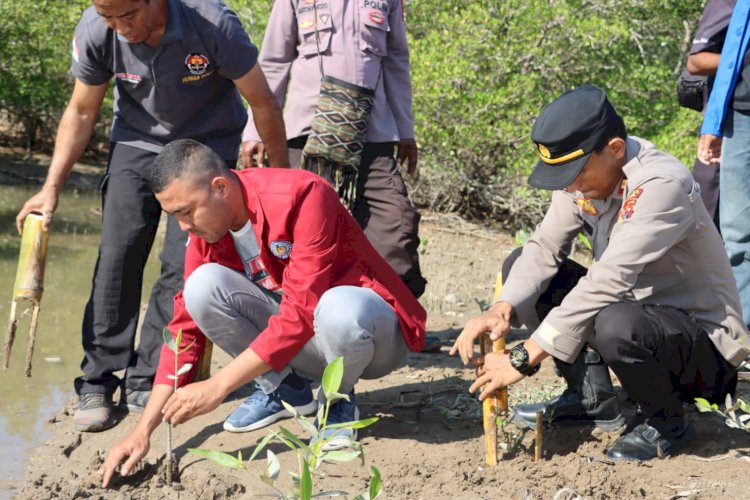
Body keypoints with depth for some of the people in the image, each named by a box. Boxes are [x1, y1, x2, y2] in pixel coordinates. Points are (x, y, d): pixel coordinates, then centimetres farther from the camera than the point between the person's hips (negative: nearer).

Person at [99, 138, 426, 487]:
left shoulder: (300, 195, -27)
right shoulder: (205, 229, -5)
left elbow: (301, 311, -31)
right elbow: (186, 327, -4)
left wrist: (217, 387, -32)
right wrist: (143, 430, -12)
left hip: (374, 332, -5)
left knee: (340, 309, -41)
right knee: (203, 285, -18)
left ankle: (339, 399, -6)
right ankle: (283, 390, 3)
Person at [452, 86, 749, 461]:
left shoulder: (662, 185, -29)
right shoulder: (585, 171, -5)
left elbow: (608, 281, -35)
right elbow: (544, 248, -3)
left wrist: (524, 358, -35)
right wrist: (503, 308, -24)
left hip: (703, 339, -8)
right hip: (636, 307, 8)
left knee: (616, 325, -39)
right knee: (522, 265, 1)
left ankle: (667, 424, -8)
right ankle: (591, 398, 4)